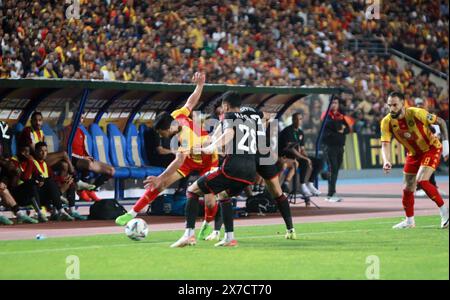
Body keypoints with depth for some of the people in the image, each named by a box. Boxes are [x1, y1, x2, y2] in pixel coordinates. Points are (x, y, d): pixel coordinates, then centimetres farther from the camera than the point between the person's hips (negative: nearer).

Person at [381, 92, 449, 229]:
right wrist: (386, 161, -41)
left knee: (421, 181, -24)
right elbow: (385, 144, -21)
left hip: (431, 149, -5)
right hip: (413, 154, 6)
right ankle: (409, 221, 28)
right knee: (408, 188, 8)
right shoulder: (387, 122, -17)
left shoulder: (416, 113, -27)